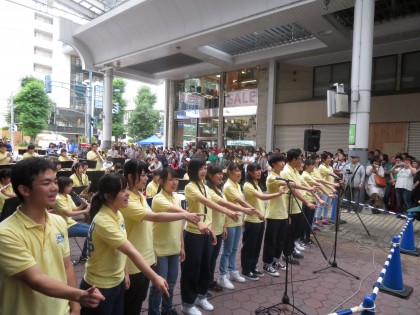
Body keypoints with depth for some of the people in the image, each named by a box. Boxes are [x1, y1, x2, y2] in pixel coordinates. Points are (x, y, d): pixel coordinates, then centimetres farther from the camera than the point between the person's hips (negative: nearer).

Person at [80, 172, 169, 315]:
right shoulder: (103, 222, -28)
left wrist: (124, 273, 10)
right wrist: (155, 278, -27)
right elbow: (131, 252, -29)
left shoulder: (117, 214, -1)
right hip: (100, 287, -7)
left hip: (117, 282, 8)